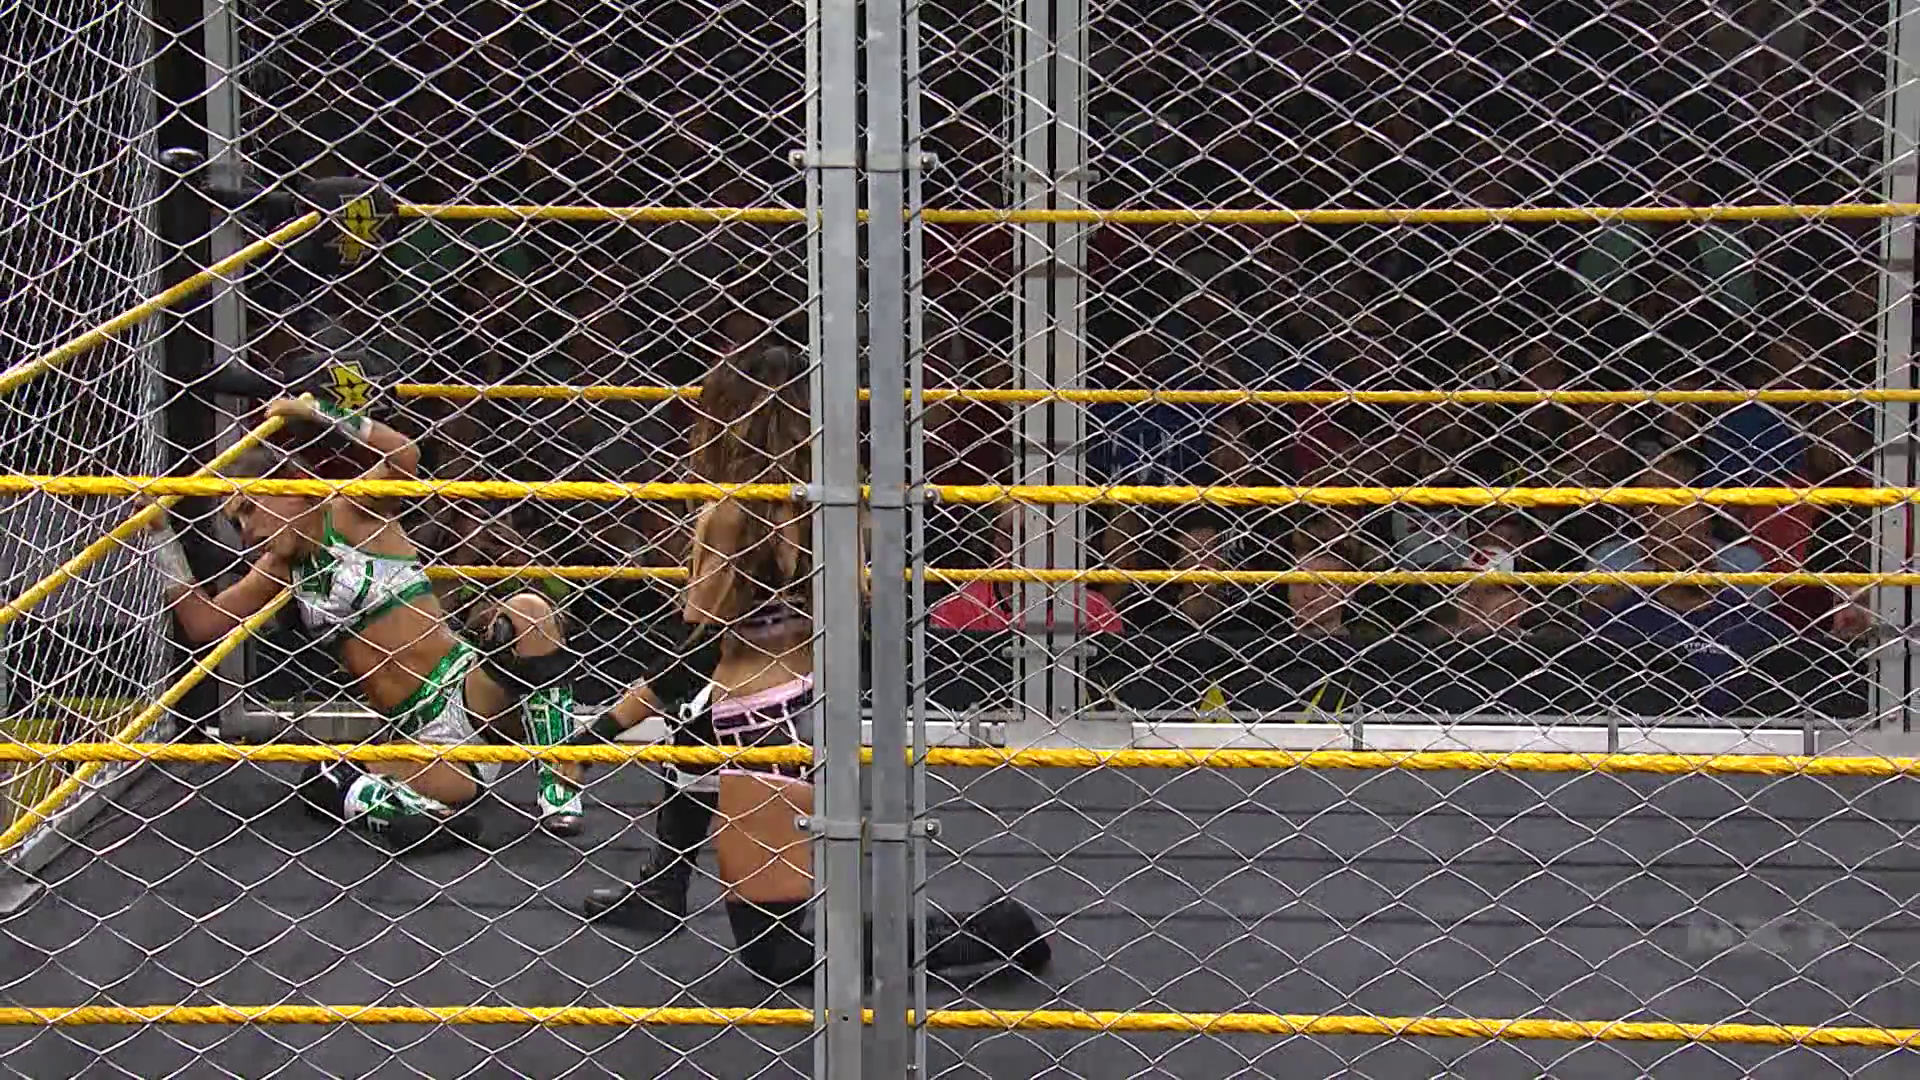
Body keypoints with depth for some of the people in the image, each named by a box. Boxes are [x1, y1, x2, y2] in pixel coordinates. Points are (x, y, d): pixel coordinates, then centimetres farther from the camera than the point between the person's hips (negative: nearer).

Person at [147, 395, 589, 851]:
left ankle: (562, 787, -30)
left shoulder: (349, 513, -1)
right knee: (325, 783, -27)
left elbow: (405, 458, -21)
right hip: (424, 733, 3)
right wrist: (163, 533, 9)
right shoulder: (281, 569, 17)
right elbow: (203, 622, 11)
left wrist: (319, 415, -15)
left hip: (468, 689, -3)